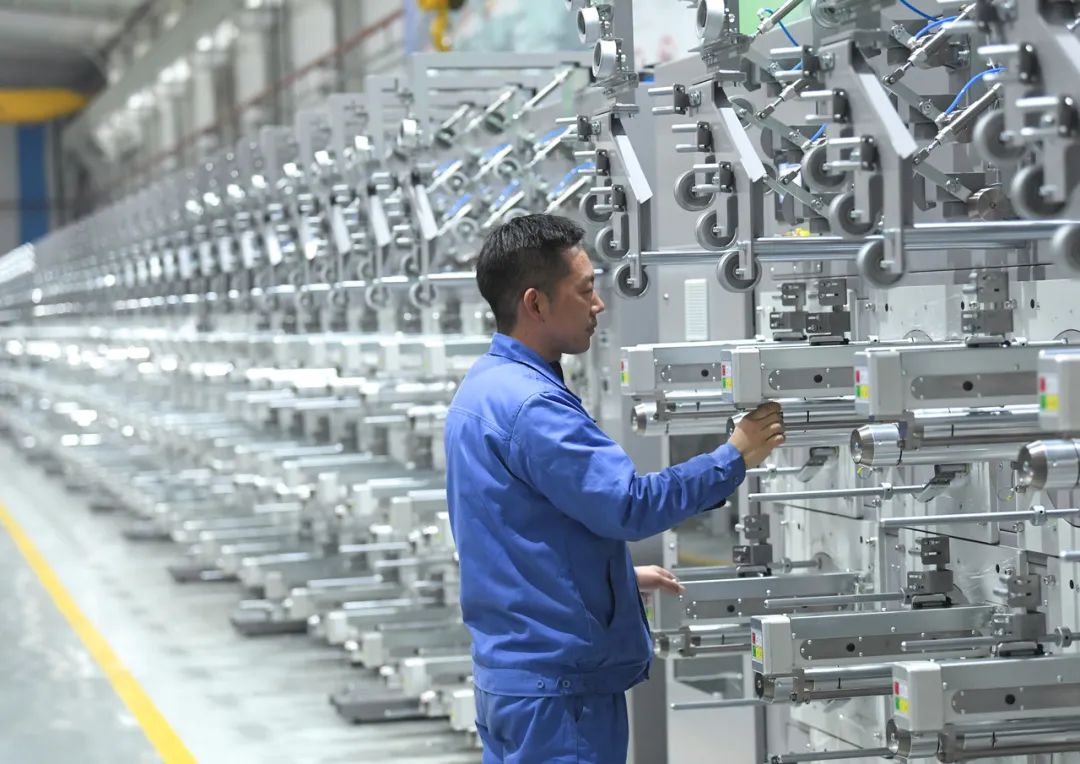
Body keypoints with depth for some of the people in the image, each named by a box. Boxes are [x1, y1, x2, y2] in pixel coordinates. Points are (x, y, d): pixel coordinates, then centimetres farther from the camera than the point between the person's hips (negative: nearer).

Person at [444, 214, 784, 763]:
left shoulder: (484, 389, 12)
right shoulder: (529, 404, -20)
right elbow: (627, 505, -24)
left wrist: (620, 573, 24)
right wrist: (734, 458, -13)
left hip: (509, 670, 10)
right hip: (556, 681, -10)